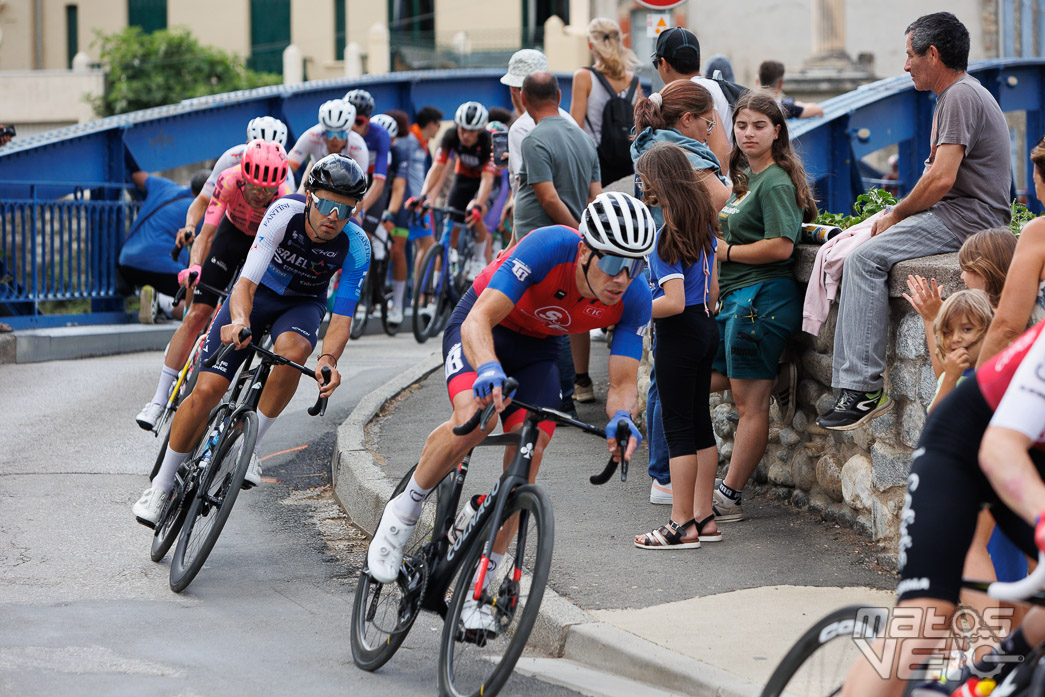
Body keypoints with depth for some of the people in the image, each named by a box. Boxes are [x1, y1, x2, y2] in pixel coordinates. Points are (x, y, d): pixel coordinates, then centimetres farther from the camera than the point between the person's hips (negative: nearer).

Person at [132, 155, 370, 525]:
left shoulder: (355, 246, -26)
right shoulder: (285, 212, -30)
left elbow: (342, 317, -25)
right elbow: (246, 283, -34)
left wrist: (328, 360, -45)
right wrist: (239, 321, -55)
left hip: (303, 303, 1)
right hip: (257, 292, -1)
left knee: (293, 349, -36)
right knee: (207, 389, -13)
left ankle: (251, 444, -18)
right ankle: (162, 484, 4)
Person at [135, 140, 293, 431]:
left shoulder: (285, 199, -35)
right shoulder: (229, 181, -34)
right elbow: (206, 235, -32)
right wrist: (194, 267, -50)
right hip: (232, 234, 0)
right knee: (197, 315, -8)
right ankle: (159, 401, -5)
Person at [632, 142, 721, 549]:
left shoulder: (667, 237, -19)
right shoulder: (704, 224, 7)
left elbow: (674, 302, -24)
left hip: (679, 336, -9)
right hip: (706, 330, 9)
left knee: (678, 427, -3)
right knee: (700, 423, 13)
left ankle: (682, 526, 0)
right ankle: (703, 517, 17)